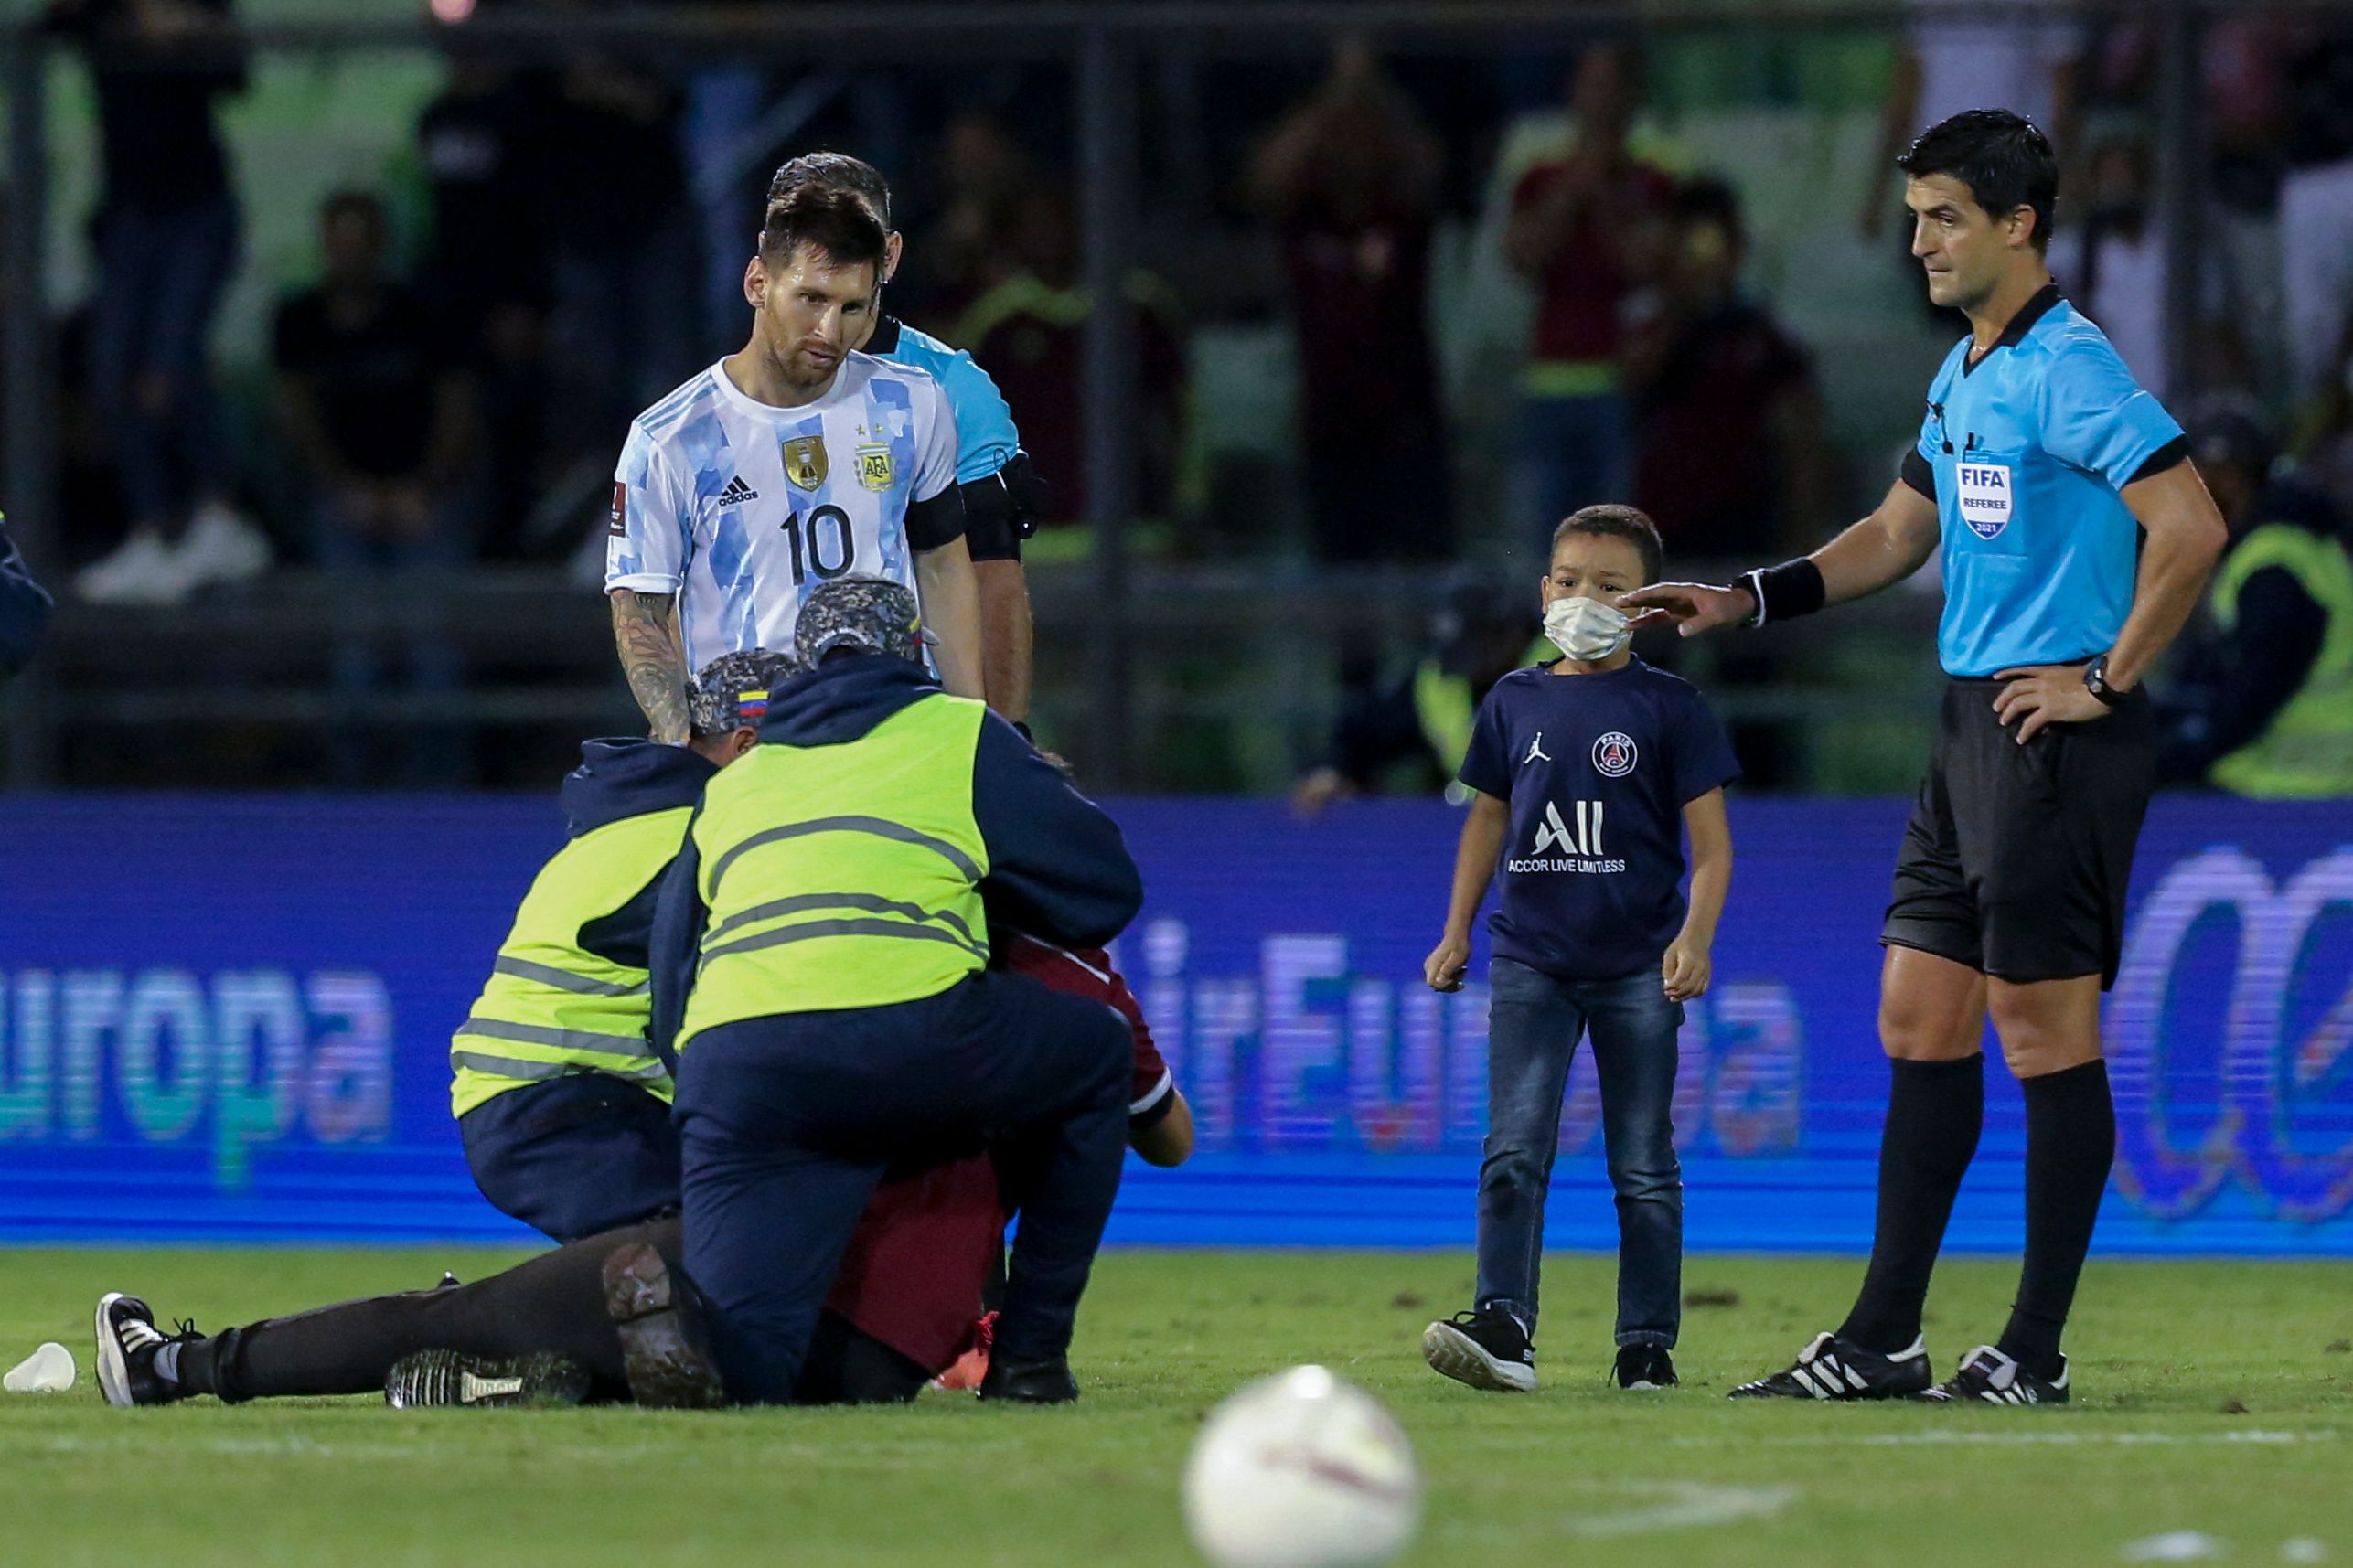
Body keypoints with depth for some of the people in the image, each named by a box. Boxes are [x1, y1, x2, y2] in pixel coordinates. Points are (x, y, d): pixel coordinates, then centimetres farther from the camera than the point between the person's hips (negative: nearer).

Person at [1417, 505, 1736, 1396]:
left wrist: (1694, 938, -14)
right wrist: (1455, 934, 14)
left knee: (1644, 1166, 3)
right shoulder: (1515, 703, 10)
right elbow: (1488, 820, 19)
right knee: (1515, 1149, -11)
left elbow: (1710, 839, -1)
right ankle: (1504, 1327, -18)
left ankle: (1647, 1345, 8)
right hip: (1532, 958, 2)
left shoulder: (1669, 708, 0)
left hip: (1638, 968, -2)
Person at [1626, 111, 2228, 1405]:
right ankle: (1883, 1338, 12)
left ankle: (2035, 1352, -1)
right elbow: (1898, 534, 29)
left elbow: (2190, 527, -21)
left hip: (2052, 732, -10)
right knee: (1919, 1019, 9)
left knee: (2044, 1029, -5)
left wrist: (2108, 678, -17)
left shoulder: (2066, 369, -14)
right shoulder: (1962, 376, 16)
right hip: (1970, 727, 10)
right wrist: (1746, 601, 20)